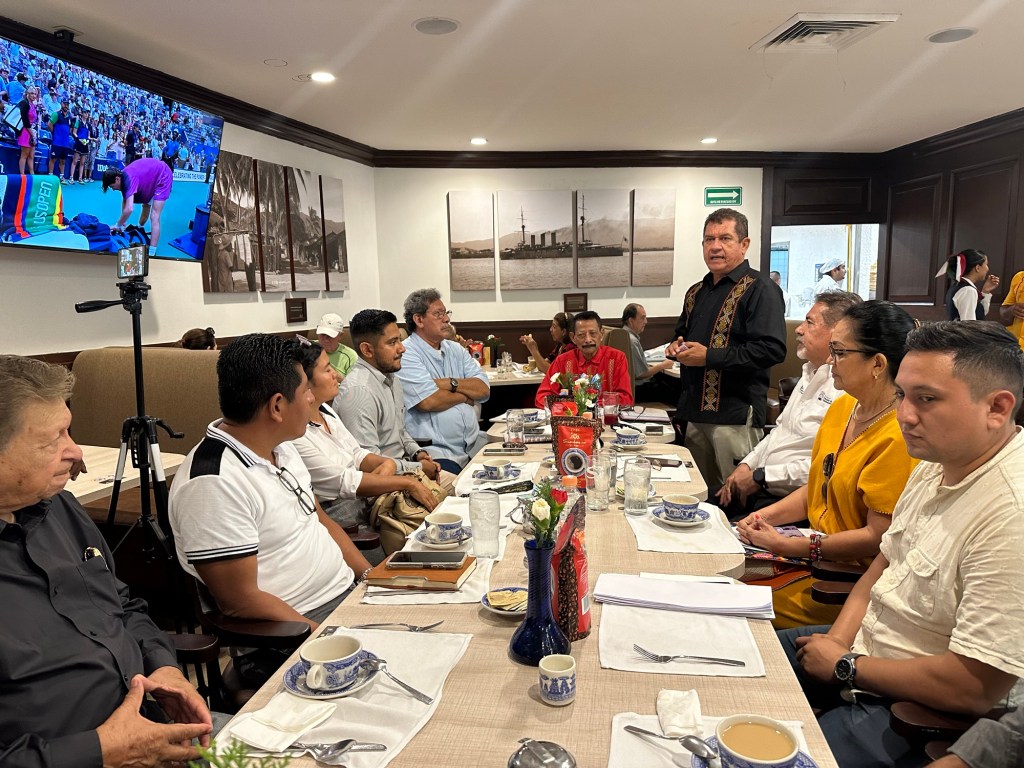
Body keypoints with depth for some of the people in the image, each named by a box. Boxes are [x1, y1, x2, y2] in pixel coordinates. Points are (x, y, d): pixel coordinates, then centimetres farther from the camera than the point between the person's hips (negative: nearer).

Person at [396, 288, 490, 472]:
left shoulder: (456, 350, 17)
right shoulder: (406, 354, -5)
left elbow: (484, 389, 6)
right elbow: (428, 401, -18)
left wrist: (450, 383, -10)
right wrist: (466, 395, 0)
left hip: (475, 444, 7)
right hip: (437, 452, -7)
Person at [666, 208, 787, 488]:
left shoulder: (759, 289, -9)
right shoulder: (696, 292, 16)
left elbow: (772, 349, -21)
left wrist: (709, 357, -20)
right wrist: (676, 347, 7)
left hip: (735, 415, -7)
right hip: (694, 412, 8)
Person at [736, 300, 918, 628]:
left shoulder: (898, 438, -22)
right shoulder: (841, 407, 5)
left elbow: (878, 536, -21)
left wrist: (786, 545, -19)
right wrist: (766, 516, -2)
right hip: (816, 556, 8)